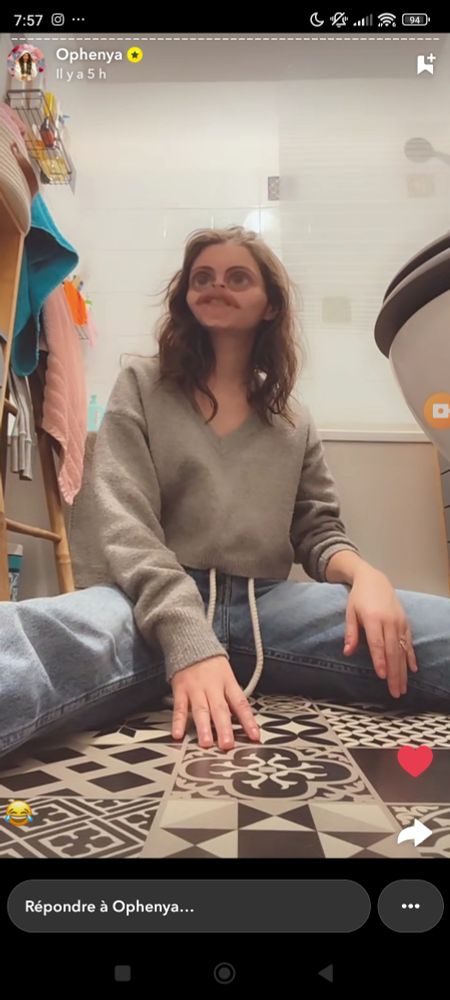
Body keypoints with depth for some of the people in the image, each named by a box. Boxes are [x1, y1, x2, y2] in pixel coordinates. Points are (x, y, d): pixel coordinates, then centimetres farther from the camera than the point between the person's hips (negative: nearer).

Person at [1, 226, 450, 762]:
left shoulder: (293, 417, 20)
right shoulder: (142, 385, 9)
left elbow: (318, 531, 16)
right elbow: (126, 524, -5)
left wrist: (364, 574, -11)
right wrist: (189, 642, -23)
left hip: (266, 607, 3)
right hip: (156, 604, -2)